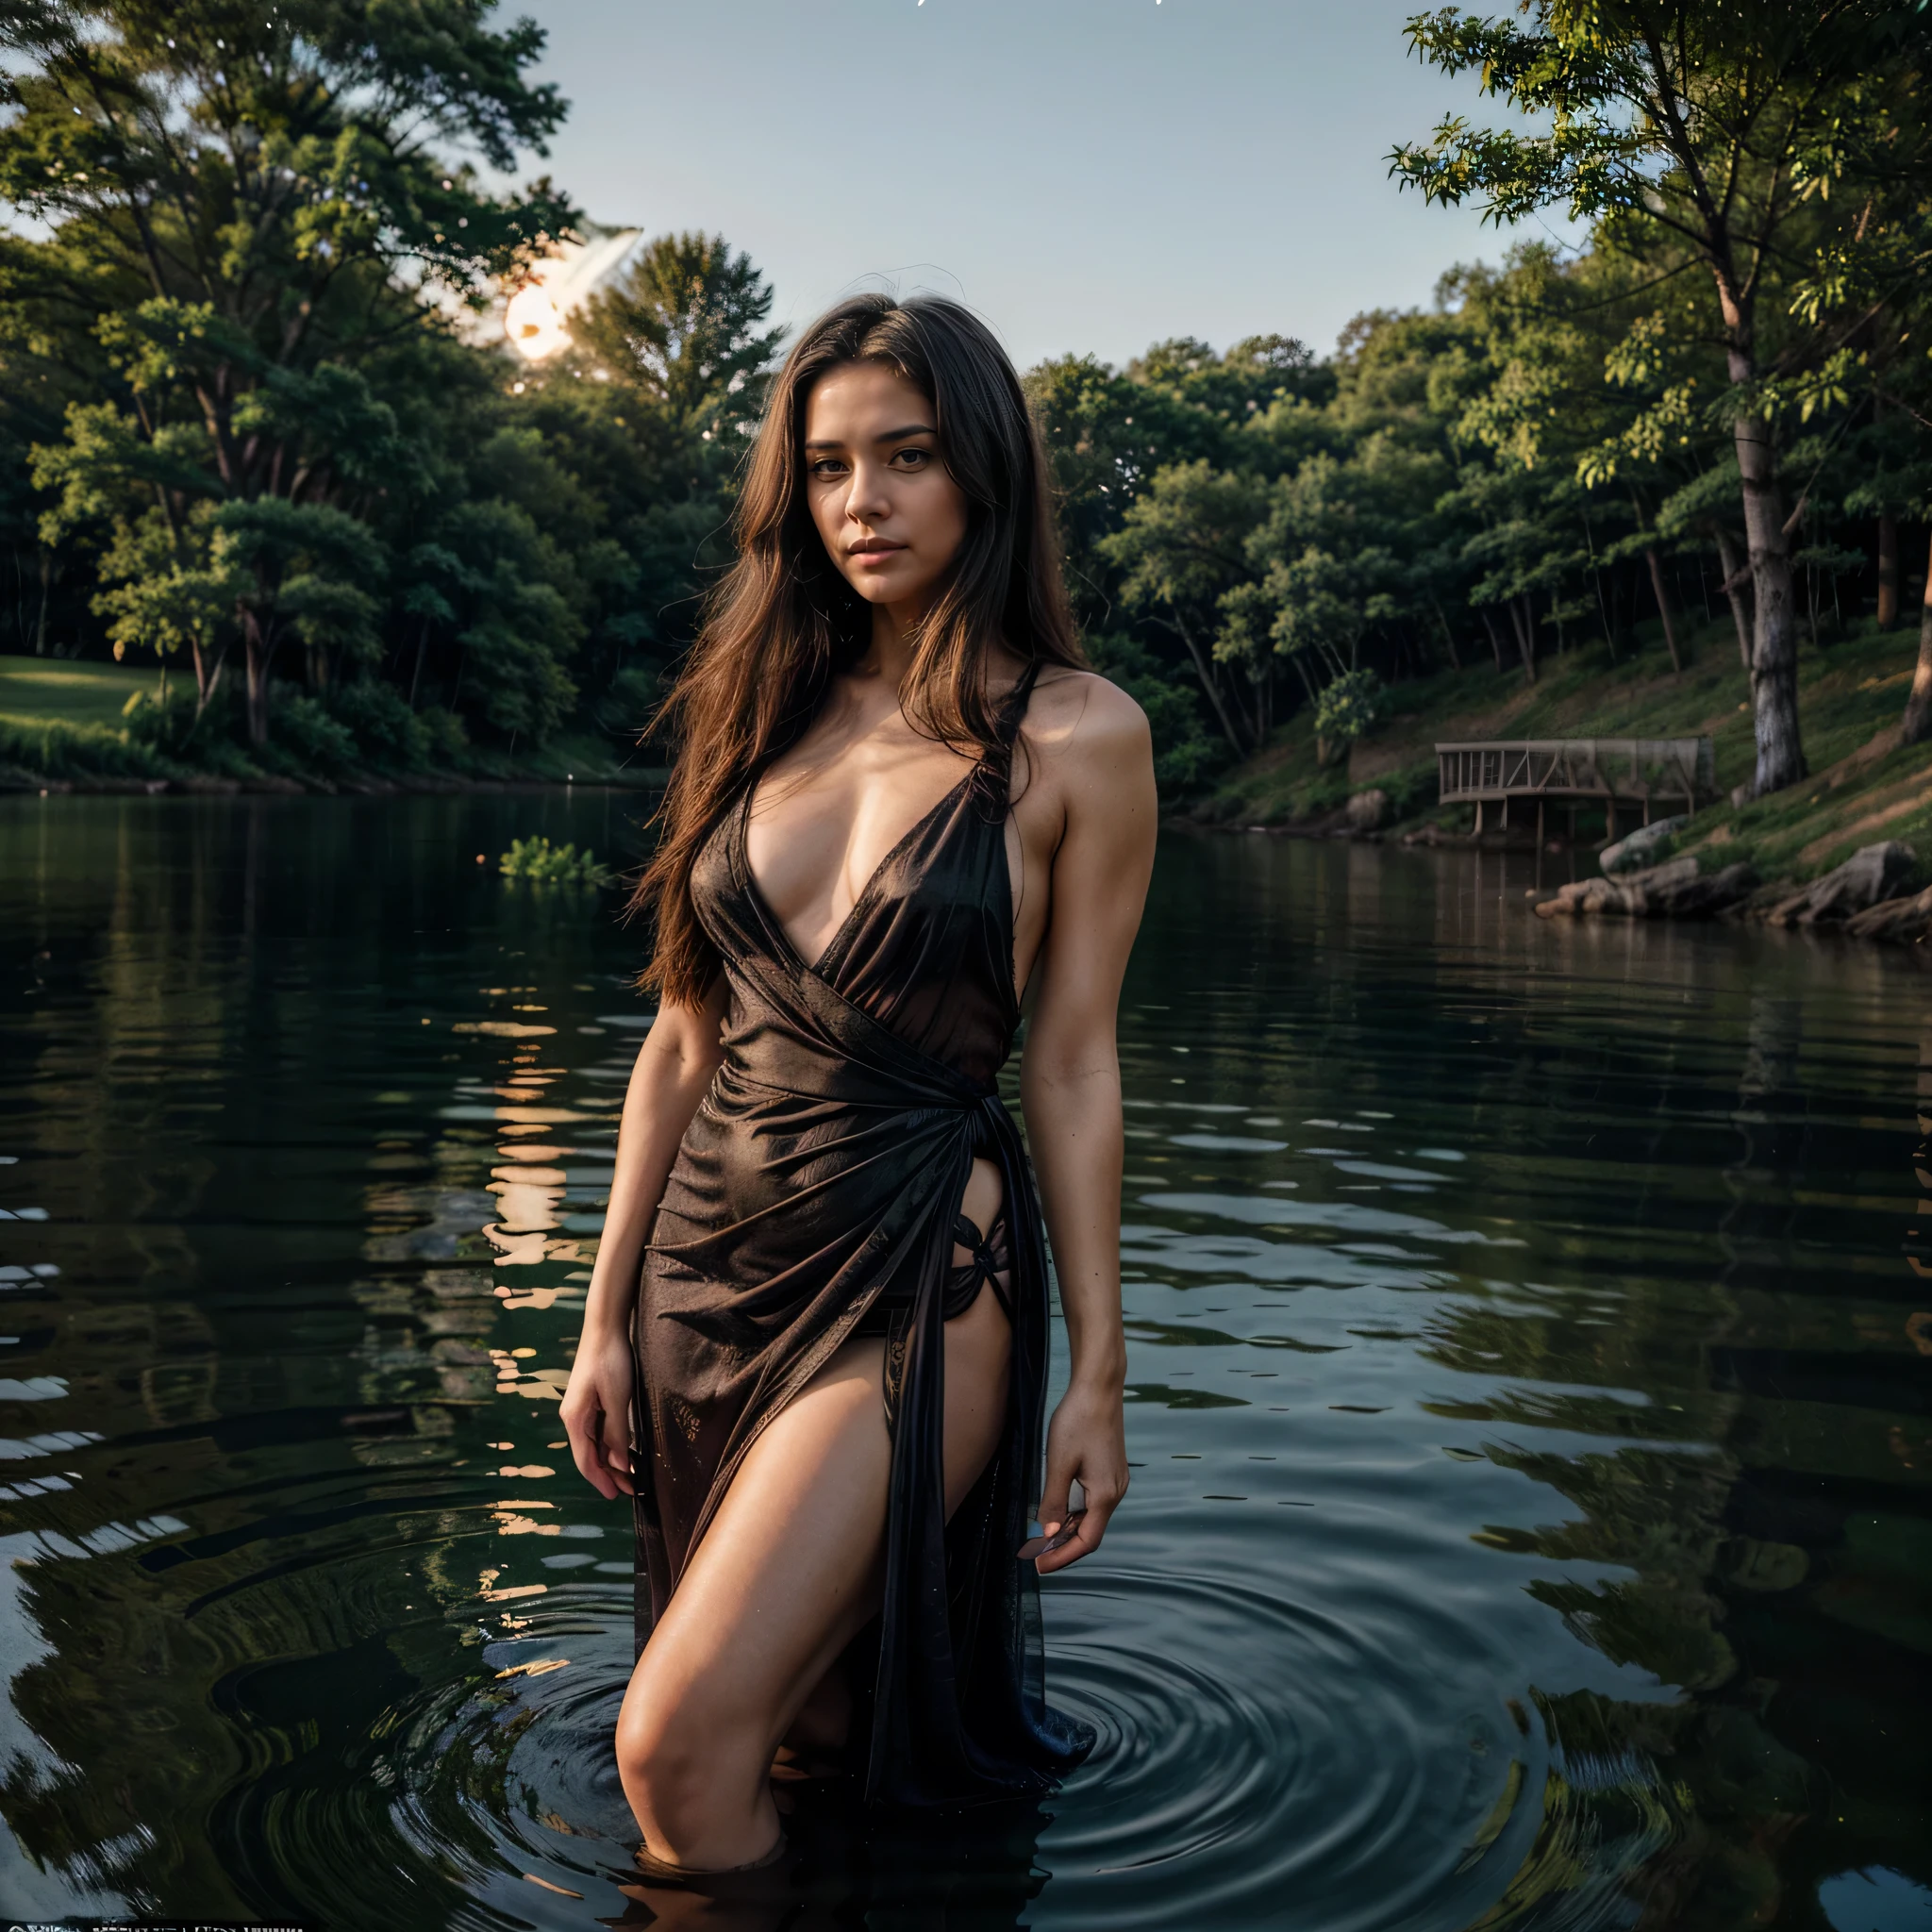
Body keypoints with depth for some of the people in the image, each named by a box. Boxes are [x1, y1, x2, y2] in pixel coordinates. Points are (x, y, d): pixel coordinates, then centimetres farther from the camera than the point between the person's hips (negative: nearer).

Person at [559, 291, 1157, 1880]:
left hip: (917, 1273, -5)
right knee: (804, 1737, 16)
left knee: (679, 1747, -10)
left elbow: (1072, 1062, -4)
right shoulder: (764, 712, 7)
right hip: (711, 1258, 5)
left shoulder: (1076, 735, -5)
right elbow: (687, 1038, 8)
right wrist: (608, 1316, 8)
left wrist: (1098, 1373, -2)